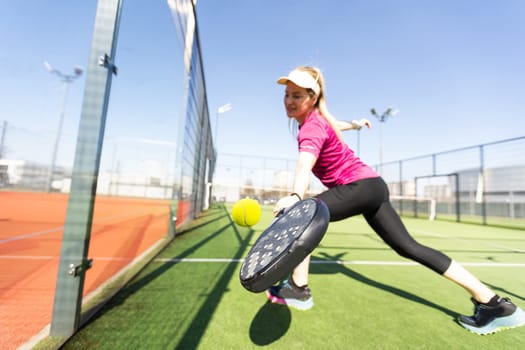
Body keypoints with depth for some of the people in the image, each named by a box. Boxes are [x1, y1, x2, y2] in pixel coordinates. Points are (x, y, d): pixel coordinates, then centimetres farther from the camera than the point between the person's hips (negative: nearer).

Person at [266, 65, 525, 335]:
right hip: (372, 185, 10)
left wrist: (295, 196, -56)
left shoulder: (312, 126, -18)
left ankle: (298, 290, -2)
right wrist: (355, 124, 53)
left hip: (361, 186, -10)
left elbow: (305, 164, -40)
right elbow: (334, 124, 34)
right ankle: (491, 301, 21)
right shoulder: (316, 117, 10)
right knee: (409, 247, 13)